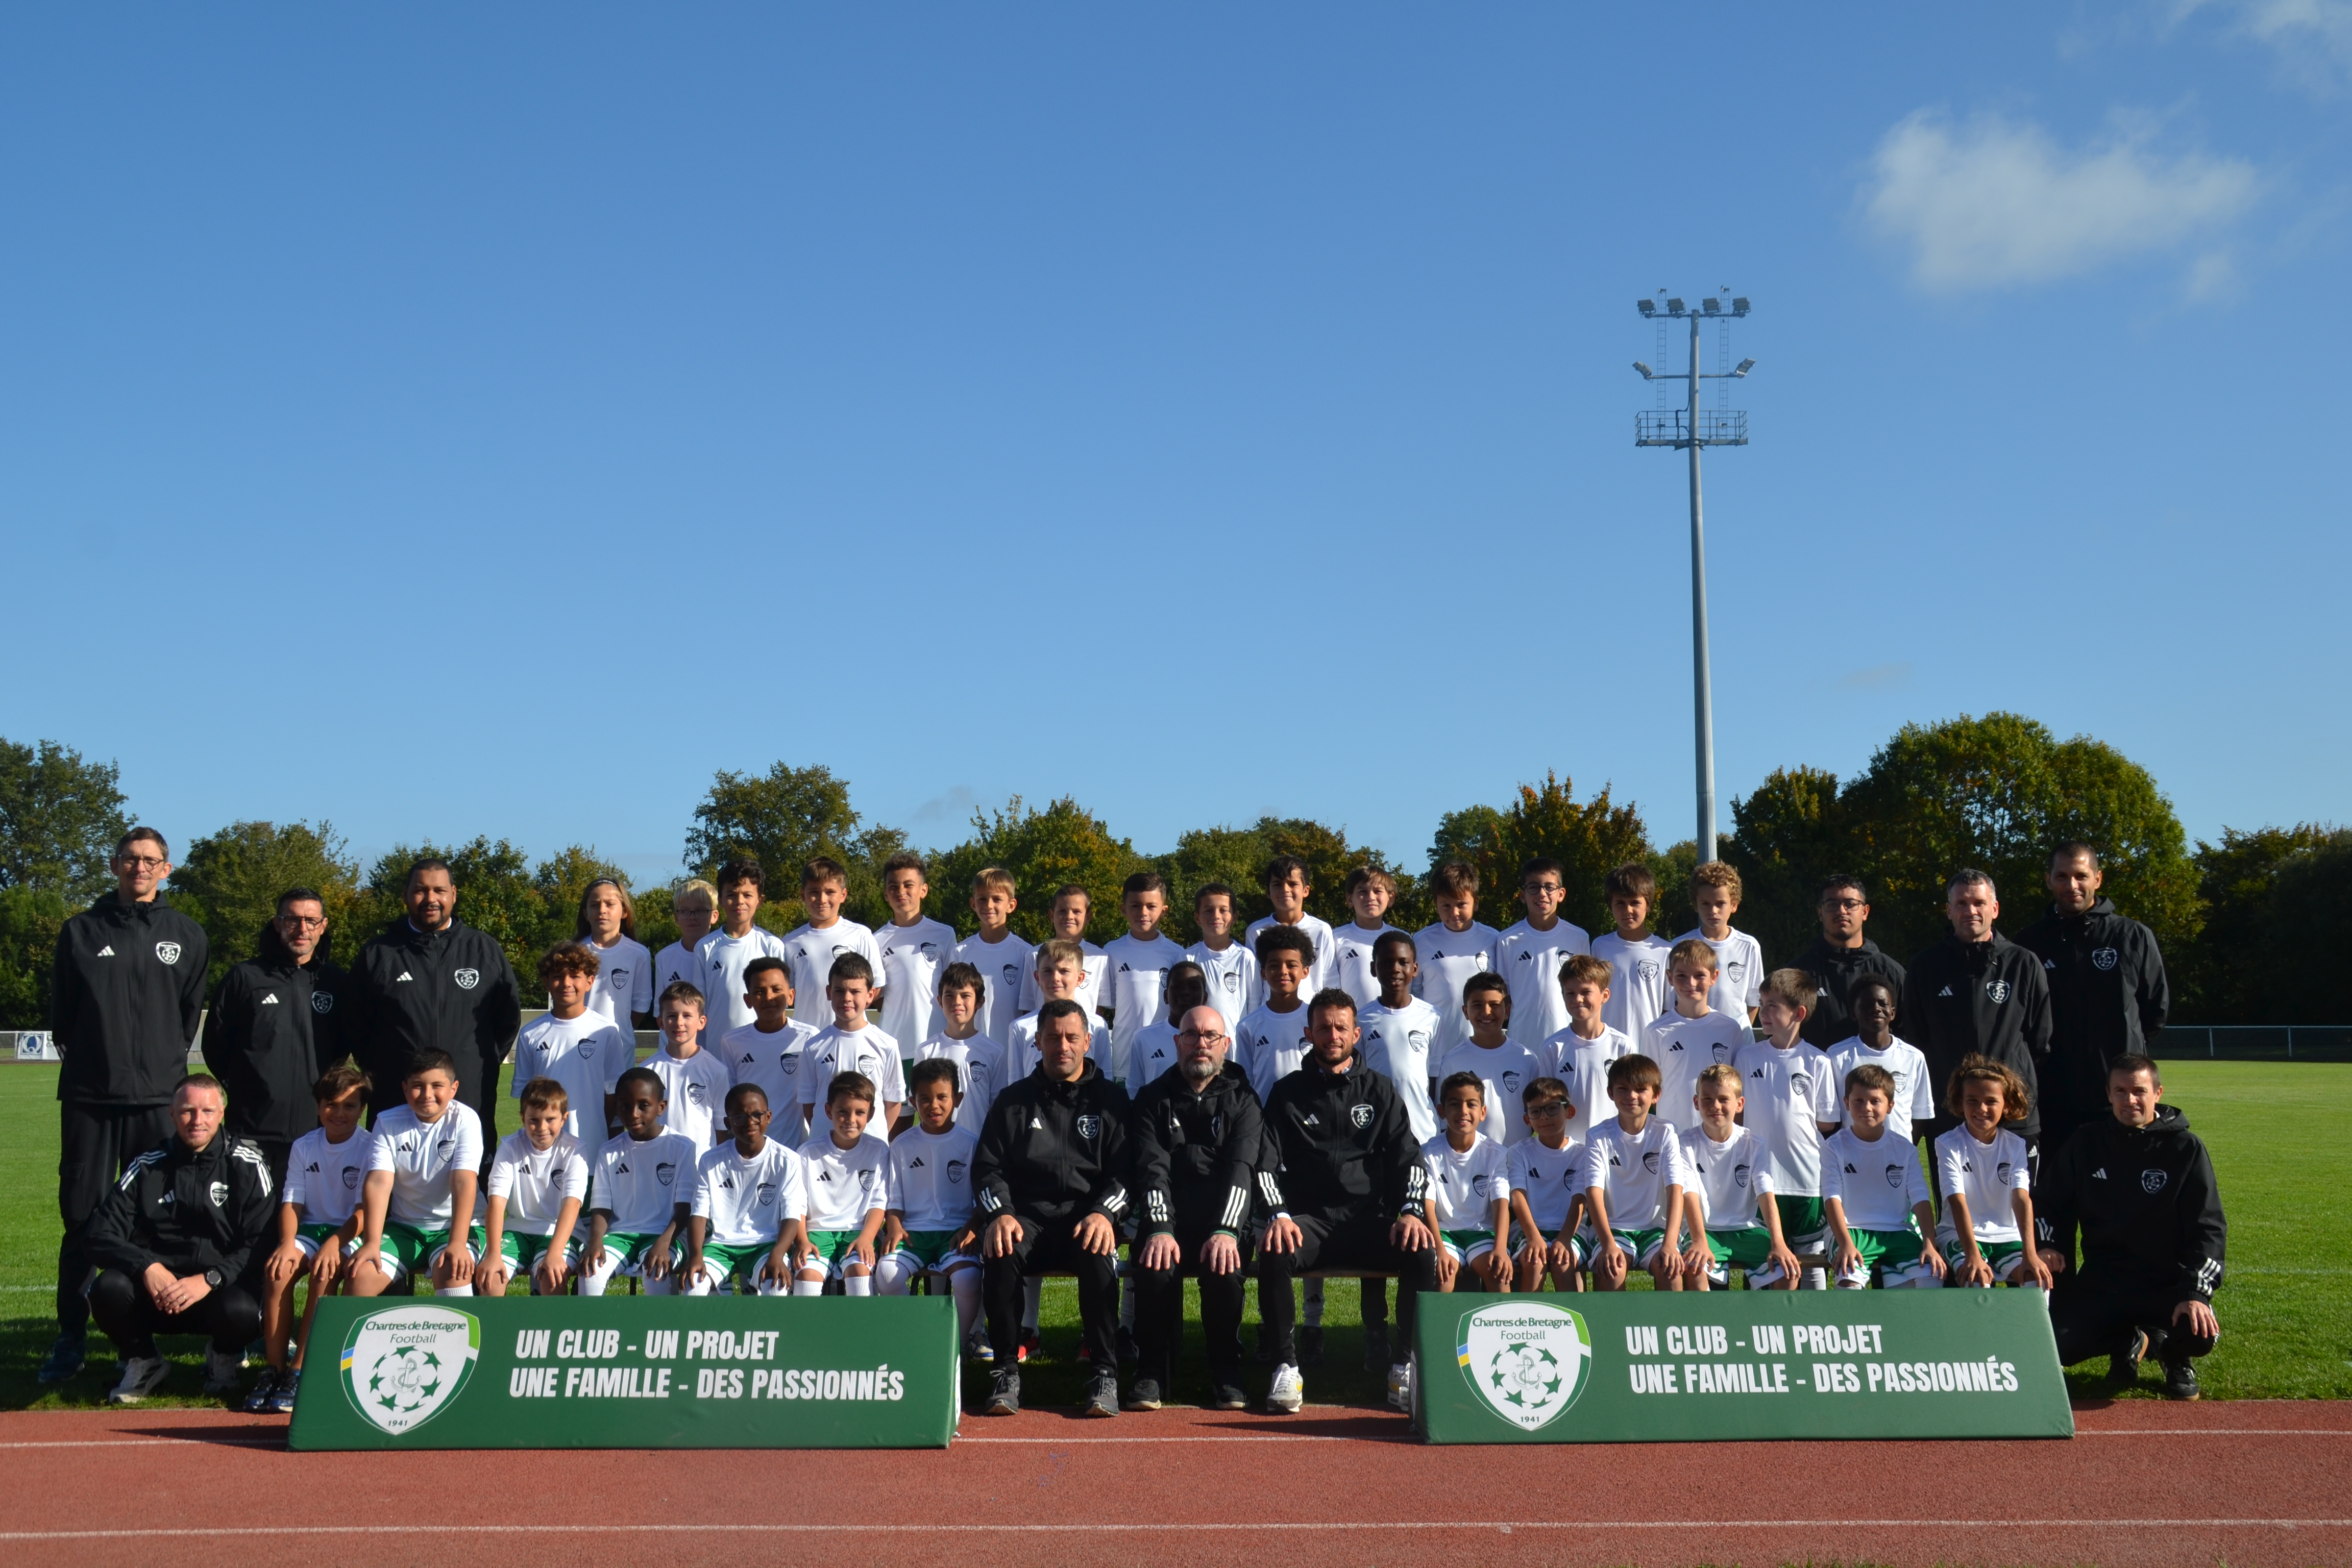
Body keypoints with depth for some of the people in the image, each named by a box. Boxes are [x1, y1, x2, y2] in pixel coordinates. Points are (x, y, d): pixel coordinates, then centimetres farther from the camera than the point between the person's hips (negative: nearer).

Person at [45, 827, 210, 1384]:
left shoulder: (187, 936, 8)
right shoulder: (82, 931, 8)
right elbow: (62, 1013, 11)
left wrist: (167, 1063, 7)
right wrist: (85, 1057, 6)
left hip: (159, 1099, 0)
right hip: (88, 1097, 0)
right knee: (81, 1218, 3)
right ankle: (70, 1338, 11)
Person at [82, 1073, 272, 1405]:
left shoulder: (247, 1165, -1)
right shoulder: (147, 1167, 5)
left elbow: (262, 1243, -8)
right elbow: (101, 1238, -2)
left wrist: (210, 1279, -23)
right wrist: (147, 1267, -21)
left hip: (221, 1288, -2)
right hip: (154, 1290, 2)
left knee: (242, 1311, -35)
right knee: (109, 1288, -29)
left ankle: (225, 1357, 6)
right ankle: (144, 1361, 4)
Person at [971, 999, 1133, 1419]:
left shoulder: (1110, 1098, 12)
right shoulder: (1014, 1099, 16)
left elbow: (1126, 1170, 4)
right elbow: (987, 1167, 9)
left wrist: (1103, 1213, -16)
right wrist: (1000, 1214, -11)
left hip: (1089, 1214, -1)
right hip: (1027, 1215, 1)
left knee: (1098, 1255, -35)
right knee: (999, 1254, -32)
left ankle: (1105, 1374, -23)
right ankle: (1006, 1371, -17)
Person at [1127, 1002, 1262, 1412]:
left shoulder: (1241, 1100, 9)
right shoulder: (1154, 1099, 11)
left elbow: (1241, 1168, -7)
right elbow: (1152, 1169, -4)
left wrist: (1226, 1231, -24)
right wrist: (1160, 1229, -22)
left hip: (1223, 1224, 0)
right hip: (1168, 1220, 1)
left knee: (1224, 1268, -31)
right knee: (1155, 1267, -31)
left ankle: (1226, 1373, -10)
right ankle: (1152, 1371, -11)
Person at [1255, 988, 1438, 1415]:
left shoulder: (1380, 1091, 14)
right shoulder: (1288, 1093, 11)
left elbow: (1408, 1155, 7)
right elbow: (1267, 1161, 3)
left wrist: (1410, 1210, -11)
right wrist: (1279, 1214, -15)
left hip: (1371, 1216, 1)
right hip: (1309, 1218, -1)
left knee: (1422, 1252, -29)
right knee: (1275, 1256, -33)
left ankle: (1406, 1368, -14)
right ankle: (1287, 1367, -17)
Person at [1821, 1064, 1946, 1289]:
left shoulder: (1904, 1149, 8)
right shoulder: (1835, 1147, 0)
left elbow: (1920, 1199, 2)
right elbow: (1832, 1197, -8)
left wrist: (1930, 1245, -12)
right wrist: (1846, 1244, -22)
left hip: (1899, 1232, 3)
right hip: (1852, 1231, -3)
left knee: (1931, 1279, -22)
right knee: (1849, 1282, -31)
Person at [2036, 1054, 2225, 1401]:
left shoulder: (2186, 1148, -3)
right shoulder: (2086, 1143, 4)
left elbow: (2209, 1228, -7)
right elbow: (2048, 1203, 14)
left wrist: (2196, 1293, -20)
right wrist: (2048, 1245, -6)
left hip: (2167, 1283, -2)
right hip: (2101, 1283, 2)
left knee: (2201, 1334, -32)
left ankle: (2172, 1351, 8)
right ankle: (2126, 1342, 15)